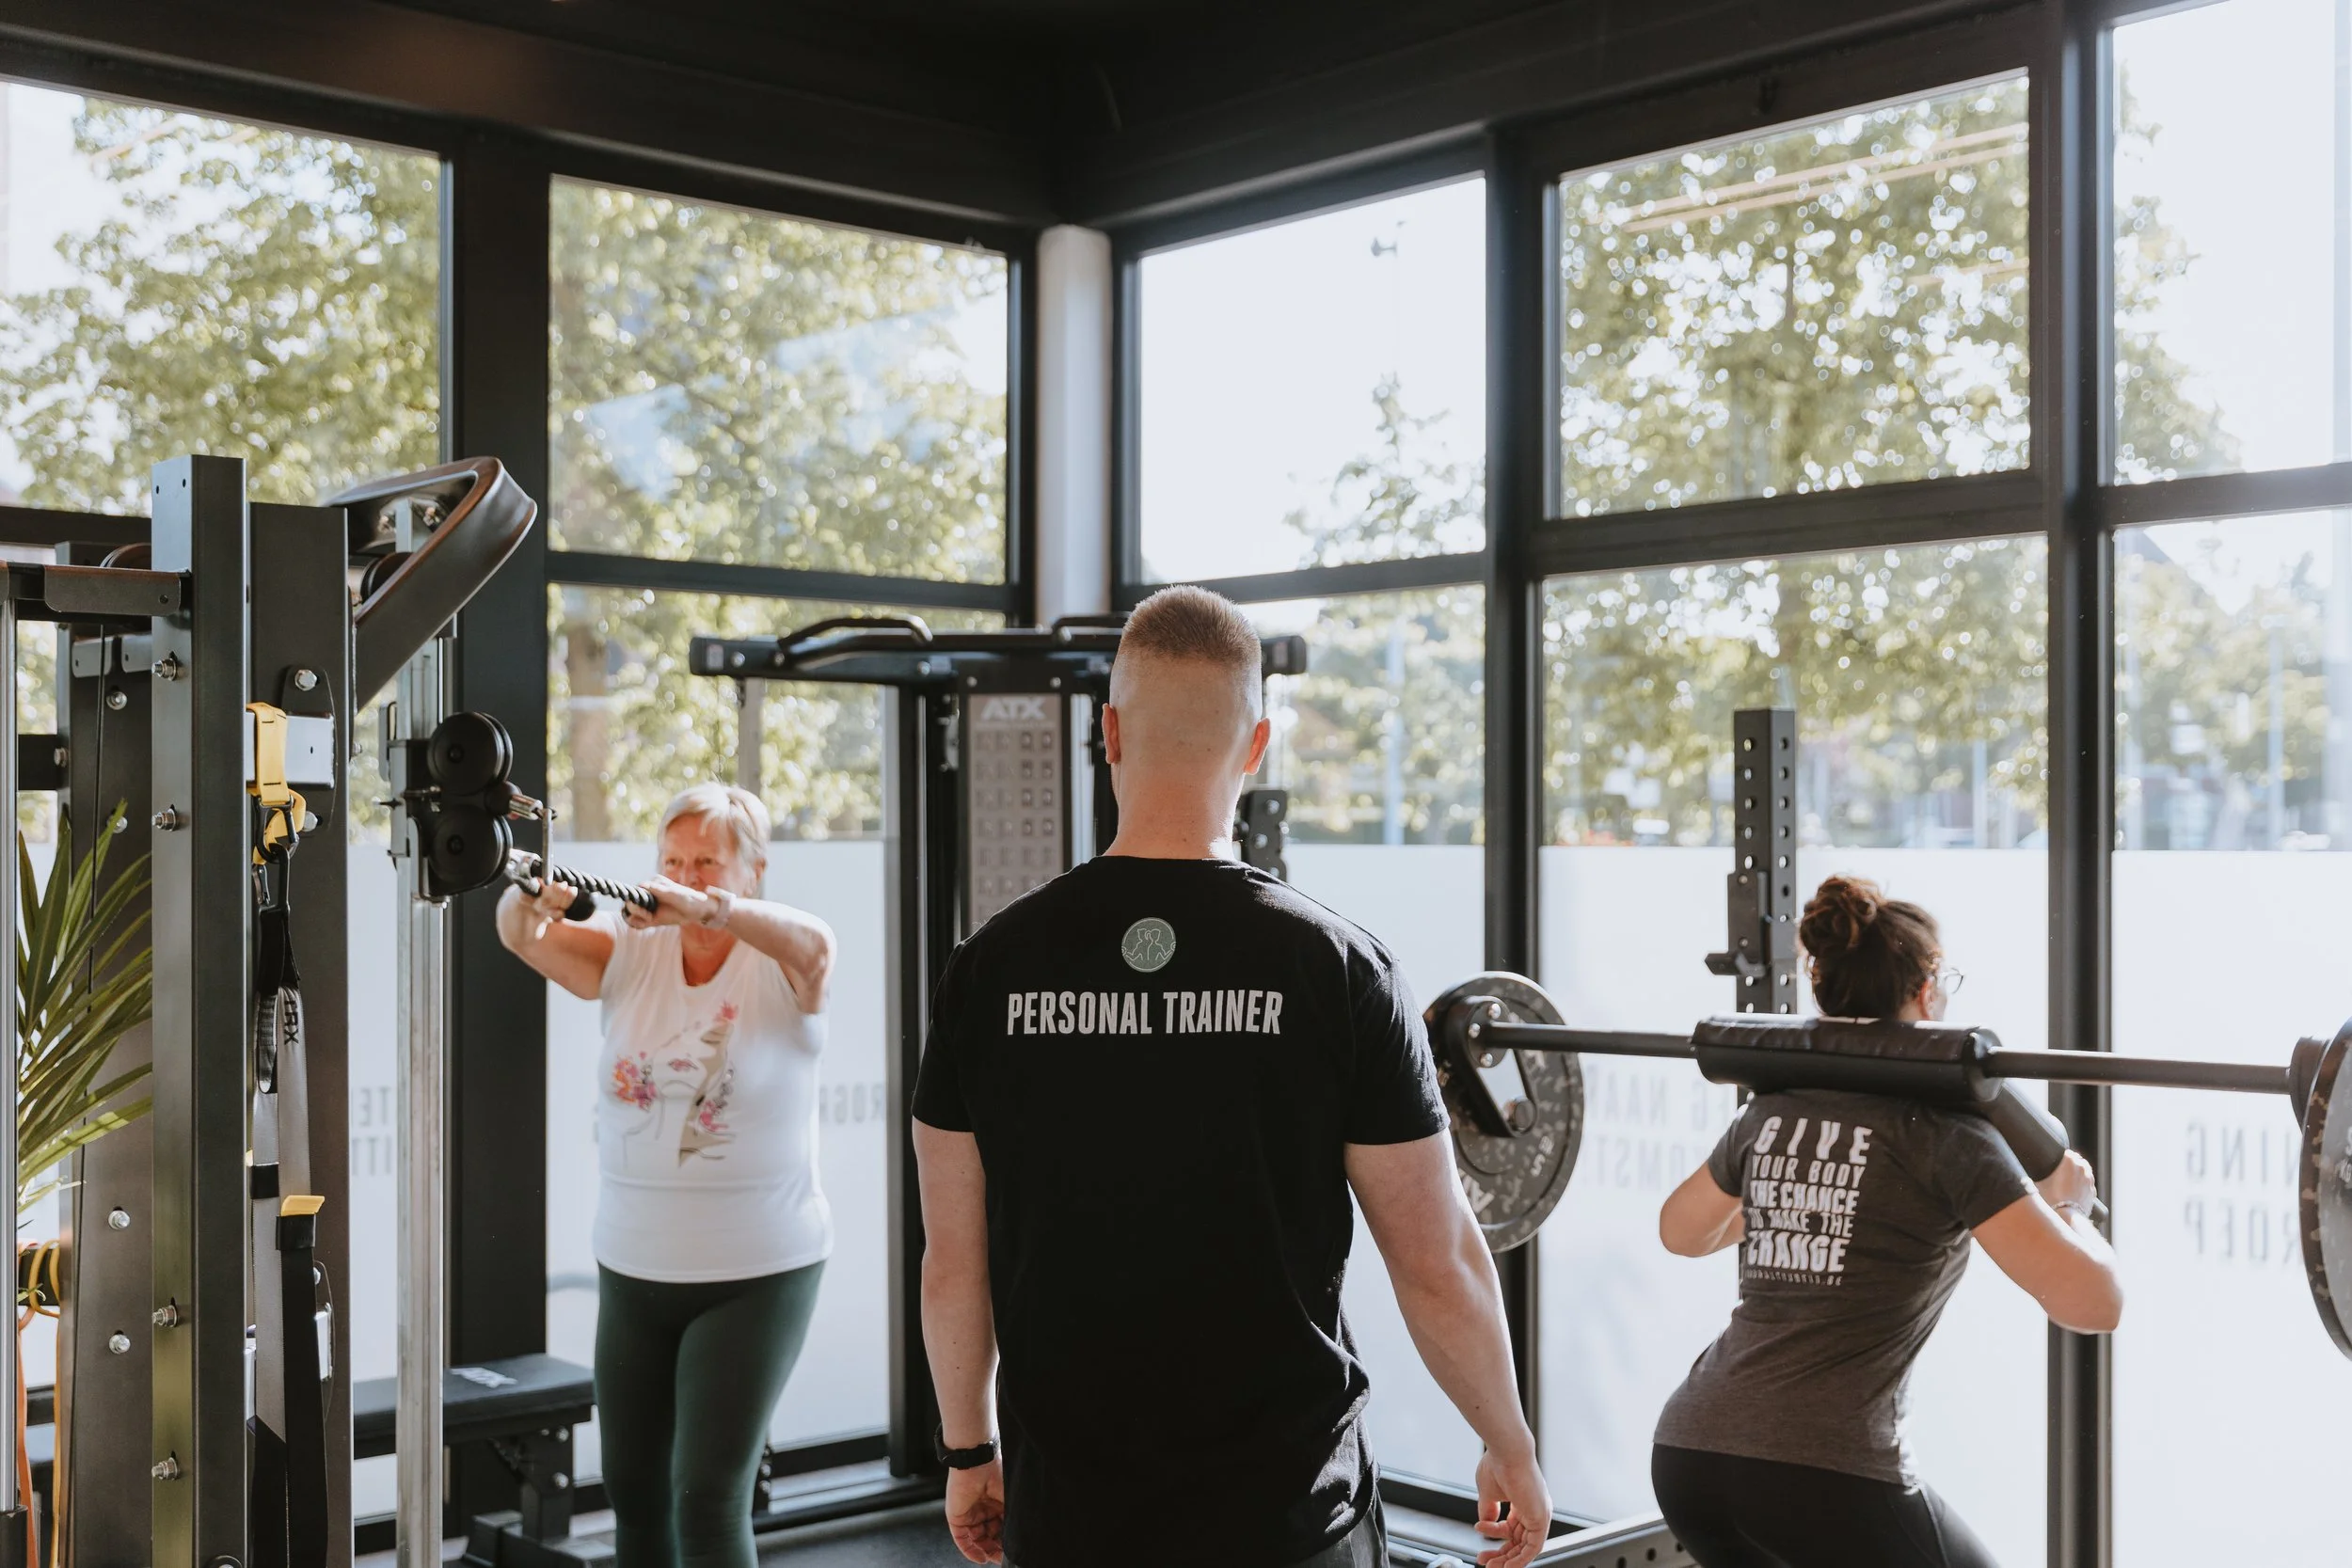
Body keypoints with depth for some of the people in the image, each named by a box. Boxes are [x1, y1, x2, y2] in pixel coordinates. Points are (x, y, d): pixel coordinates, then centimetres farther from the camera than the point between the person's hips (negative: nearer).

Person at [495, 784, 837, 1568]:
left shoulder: (777, 969, -9)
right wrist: (527, 897, -36)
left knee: (709, 1498, -6)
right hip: (632, 1266, 5)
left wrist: (701, 908, -48)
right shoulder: (630, 951, 1)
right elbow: (527, 941, -13)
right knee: (631, 1488, 15)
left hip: (755, 1274, -5)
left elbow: (812, 944, -32)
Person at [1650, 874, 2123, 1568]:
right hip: (1826, 1473, -6)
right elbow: (2093, 1302, -9)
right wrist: (2068, 1204, 10)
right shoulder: (1941, 1128, -4)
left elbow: (1681, 1232, 33)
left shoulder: (1772, 1108, 14)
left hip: (1687, 1454, 6)